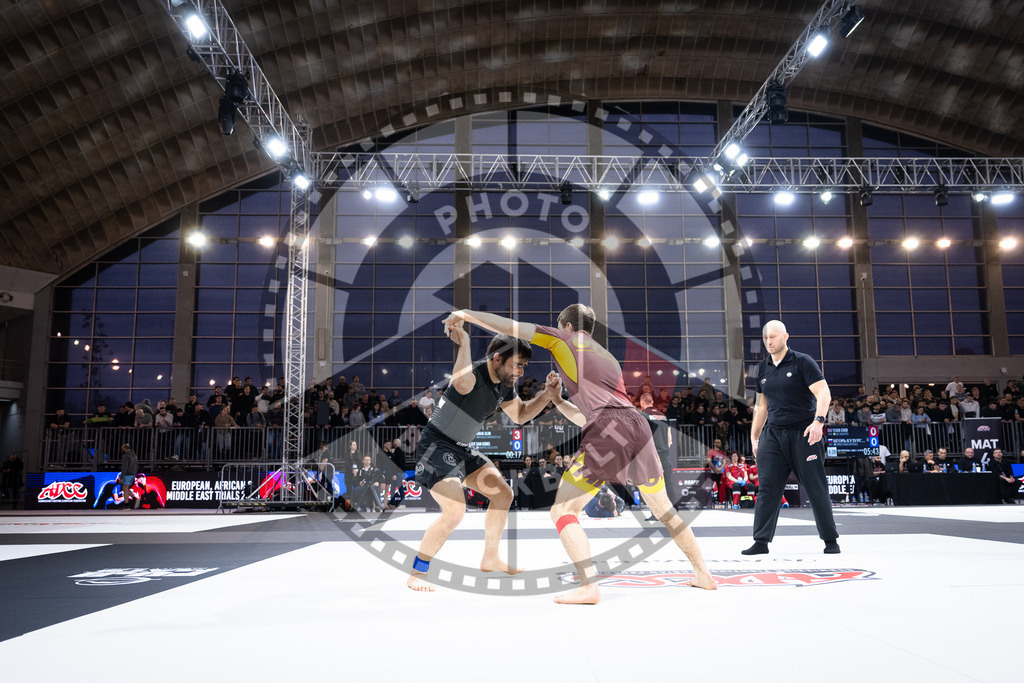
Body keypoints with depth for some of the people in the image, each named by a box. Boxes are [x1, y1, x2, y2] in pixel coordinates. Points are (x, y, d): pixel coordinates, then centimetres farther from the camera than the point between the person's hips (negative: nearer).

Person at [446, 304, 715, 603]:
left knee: (562, 512, 1)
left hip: (605, 433, -7)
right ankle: (703, 574, 30)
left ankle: (588, 586, -11)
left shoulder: (566, 339, 16)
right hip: (637, 425, 7)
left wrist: (466, 314, 28)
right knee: (664, 509, 24)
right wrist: (557, 399, 30)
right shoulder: (609, 359, 34)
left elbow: (507, 326, 15)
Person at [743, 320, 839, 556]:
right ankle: (761, 541, 4)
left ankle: (830, 540, 16)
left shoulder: (803, 362, -3)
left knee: (816, 489, 2)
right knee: (767, 489, 0)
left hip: (803, 433, -4)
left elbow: (824, 393, -11)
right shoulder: (762, 370, 13)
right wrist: (754, 436, 18)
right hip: (773, 434, 4)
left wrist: (818, 420, -26)